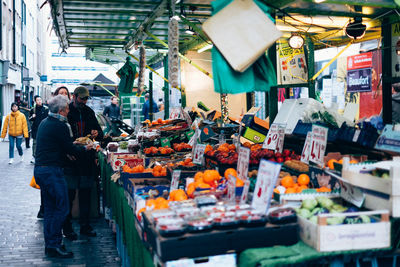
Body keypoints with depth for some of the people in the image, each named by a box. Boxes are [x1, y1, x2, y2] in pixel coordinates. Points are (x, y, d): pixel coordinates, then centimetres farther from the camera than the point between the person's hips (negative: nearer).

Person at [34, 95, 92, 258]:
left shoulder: (44, 123, 15)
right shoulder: (60, 126, -14)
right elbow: (71, 149, -11)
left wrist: (72, 145, 21)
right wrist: (85, 148, 7)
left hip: (39, 169, 10)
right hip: (51, 171, -10)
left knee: (50, 208, 14)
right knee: (62, 207, -5)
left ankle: (50, 245, 19)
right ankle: (53, 246, -3)